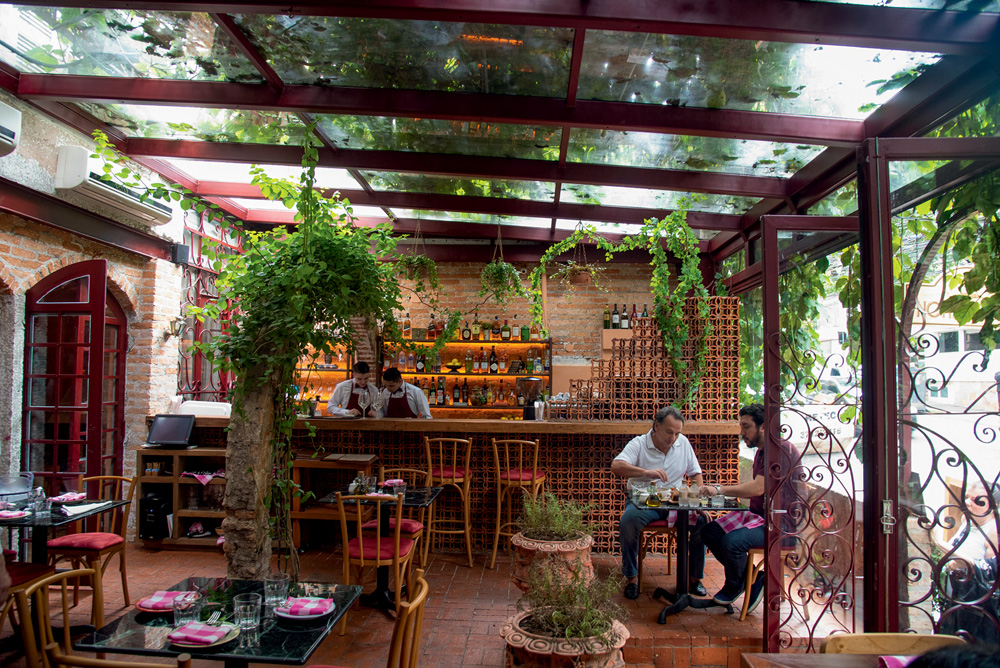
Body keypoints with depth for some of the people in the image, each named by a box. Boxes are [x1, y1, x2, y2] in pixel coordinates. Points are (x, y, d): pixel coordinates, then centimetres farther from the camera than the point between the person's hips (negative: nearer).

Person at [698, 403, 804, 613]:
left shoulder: (782, 449, -17)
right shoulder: (760, 451, 15)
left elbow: (758, 487, -25)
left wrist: (721, 490, -22)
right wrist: (724, 490, 7)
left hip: (783, 524, -10)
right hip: (758, 515, 10)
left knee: (732, 541, -29)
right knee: (709, 532, -3)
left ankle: (733, 588, 2)